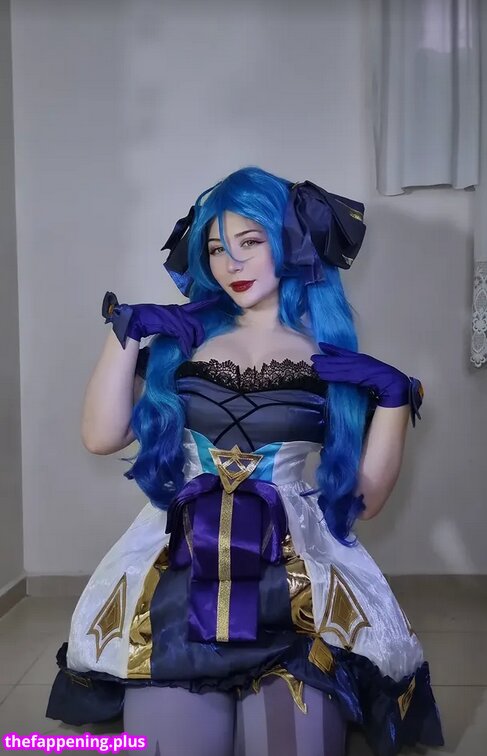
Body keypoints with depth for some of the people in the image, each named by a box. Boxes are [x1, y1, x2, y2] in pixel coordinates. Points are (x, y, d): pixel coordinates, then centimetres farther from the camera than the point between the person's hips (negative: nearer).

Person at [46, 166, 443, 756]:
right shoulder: (180, 342, 12)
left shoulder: (334, 359, 8)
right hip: (181, 567, 1)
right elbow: (101, 436, 4)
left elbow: (364, 498, 5)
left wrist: (395, 396, -5)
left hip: (301, 571, 0)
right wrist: (124, 329, 1)